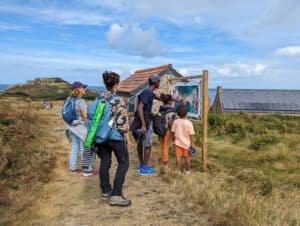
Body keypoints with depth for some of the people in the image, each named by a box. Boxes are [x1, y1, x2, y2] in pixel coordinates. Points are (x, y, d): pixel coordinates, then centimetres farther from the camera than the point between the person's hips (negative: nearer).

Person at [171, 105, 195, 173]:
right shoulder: (189, 123, -15)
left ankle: (178, 170, 13)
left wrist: (174, 139, 17)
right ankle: (187, 170, 25)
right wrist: (192, 144, -3)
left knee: (178, 157, 8)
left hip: (178, 142, 2)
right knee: (187, 157, 13)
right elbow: (191, 135, -12)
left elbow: (173, 132, 0)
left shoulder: (176, 121, -8)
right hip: (186, 143, -1)